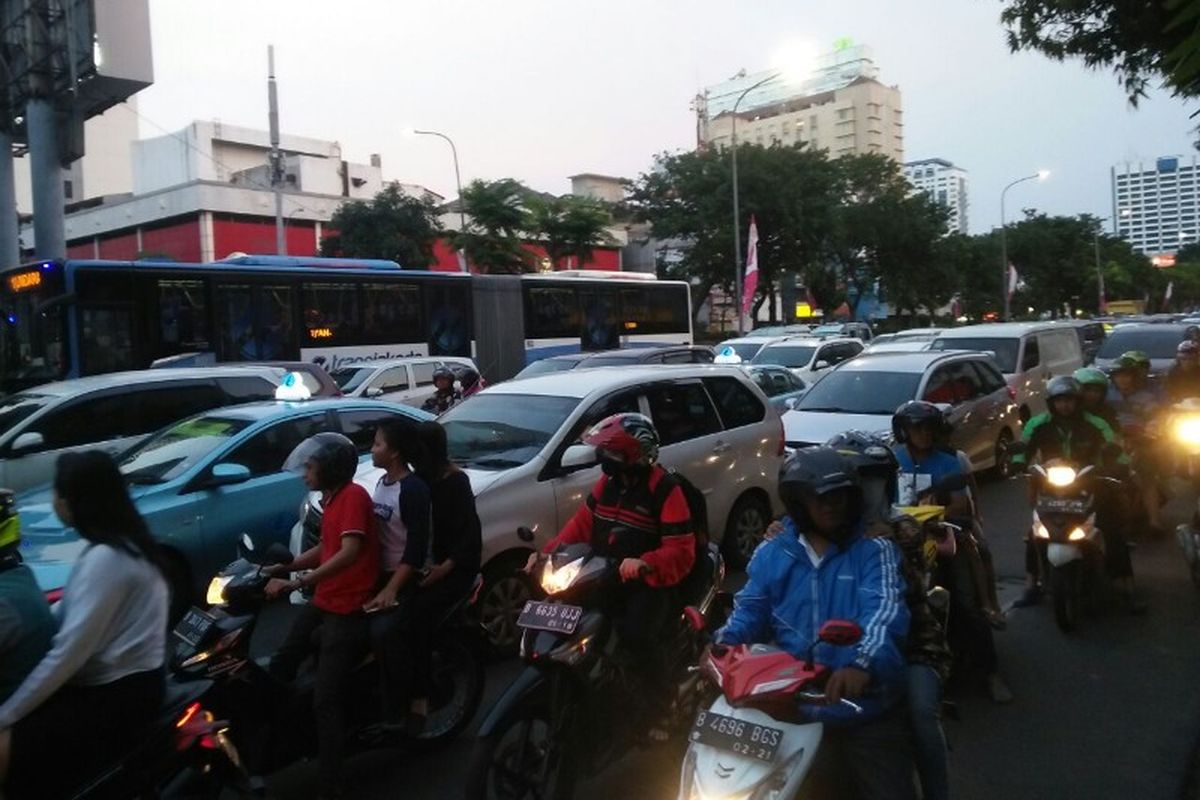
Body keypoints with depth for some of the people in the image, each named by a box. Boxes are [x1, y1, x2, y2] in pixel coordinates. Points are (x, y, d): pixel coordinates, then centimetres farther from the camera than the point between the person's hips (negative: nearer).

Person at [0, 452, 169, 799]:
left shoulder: (106, 558, -23)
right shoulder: (119, 542, 7)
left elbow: (70, 651, -23)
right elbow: (69, 613, 17)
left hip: (121, 693, -10)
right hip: (118, 679, 10)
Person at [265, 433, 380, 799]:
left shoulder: (353, 495, -15)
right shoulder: (332, 498, 17)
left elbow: (350, 552, -27)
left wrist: (296, 583, -30)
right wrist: (282, 568, 15)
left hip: (348, 609, -10)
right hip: (322, 601, 10)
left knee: (325, 701, -11)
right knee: (280, 667, 5)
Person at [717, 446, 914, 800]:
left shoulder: (874, 551, -4)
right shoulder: (771, 554, 5)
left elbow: (885, 610, -19)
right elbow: (751, 610, 3)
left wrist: (863, 663, -39)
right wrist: (724, 646, -19)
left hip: (868, 709, -2)